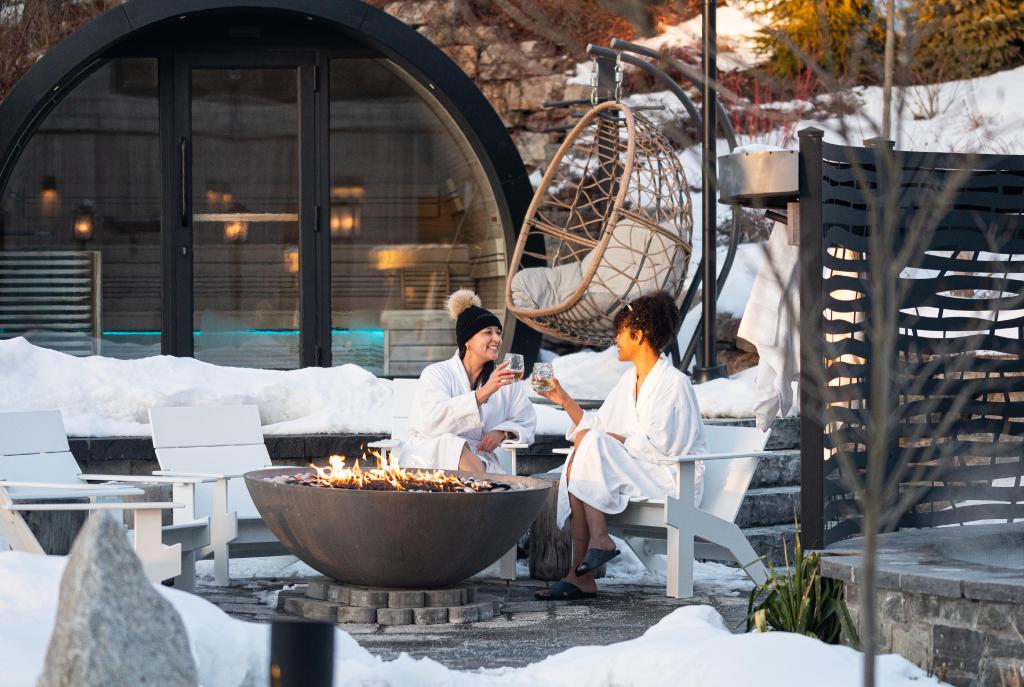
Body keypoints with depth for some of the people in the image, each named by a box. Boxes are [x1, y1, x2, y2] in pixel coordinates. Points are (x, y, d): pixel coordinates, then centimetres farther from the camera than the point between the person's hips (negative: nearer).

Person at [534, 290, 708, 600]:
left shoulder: (674, 383, -11)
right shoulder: (629, 380, 16)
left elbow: (660, 445, -17)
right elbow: (596, 425, 12)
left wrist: (615, 439, -14)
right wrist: (564, 400, 9)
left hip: (673, 478, -8)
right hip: (638, 473, 8)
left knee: (590, 442, -22)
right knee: (574, 468, -17)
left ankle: (599, 539, -24)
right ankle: (581, 577, -24)